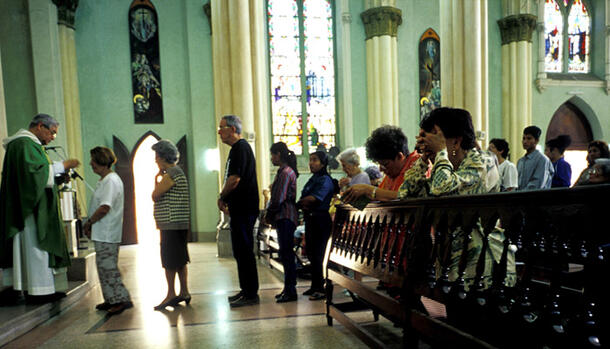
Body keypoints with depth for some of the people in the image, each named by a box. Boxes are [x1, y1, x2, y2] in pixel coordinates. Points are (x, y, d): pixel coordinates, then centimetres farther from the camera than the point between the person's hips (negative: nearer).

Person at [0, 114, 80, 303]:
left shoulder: (30, 144, 19)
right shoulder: (24, 143, -13)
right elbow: (34, 170, -25)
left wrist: (59, 176, 8)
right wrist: (62, 165, -17)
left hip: (36, 209, 10)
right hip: (31, 209, -10)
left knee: (35, 247, 11)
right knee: (35, 245, -5)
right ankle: (38, 290, 1)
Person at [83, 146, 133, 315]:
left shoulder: (111, 180, -16)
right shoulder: (104, 180, 17)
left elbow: (105, 207, -23)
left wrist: (88, 222, -11)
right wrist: (91, 225, 13)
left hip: (107, 234, -10)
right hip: (102, 233, 10)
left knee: (108, 267, -7)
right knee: (104, 266, 15)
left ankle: (122, 299, -1)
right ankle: (111, 300, 23)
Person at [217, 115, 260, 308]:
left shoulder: (240, 148, -14)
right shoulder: (238, 148, 19)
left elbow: (234, 179, -22)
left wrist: (221, 198, -7)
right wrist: (226, 199, 13)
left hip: (244, 210, -11)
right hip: (240, 208, 11)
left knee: (244, 252, -5)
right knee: (240, 251, 16)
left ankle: (251, 295, 4)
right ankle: (246, 290, 26)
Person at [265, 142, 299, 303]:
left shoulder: (286, 172, -14)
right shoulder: (284, 171, 18)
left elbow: (279, 199, -18)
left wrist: (269, 215, -7)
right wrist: (270, 215, 13)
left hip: (285, 217, -10)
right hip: (283, 217, 10)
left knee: (286, 254, -5)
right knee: (286, 254, 13)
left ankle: (290, 292, 1)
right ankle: (288, 289, 21)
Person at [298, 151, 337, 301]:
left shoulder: (325, 180, -11)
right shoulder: (313, 179, 16)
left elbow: (314, 198, -23)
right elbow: (305, 200, 14)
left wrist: (298, 203, -13)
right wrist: (303, 205, -6)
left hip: (320, 220, -9)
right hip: (311, 220, 9)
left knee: (317, 255, -6)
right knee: (311, 253, 13)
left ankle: (320, 289, 4)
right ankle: (315, 286, 25)